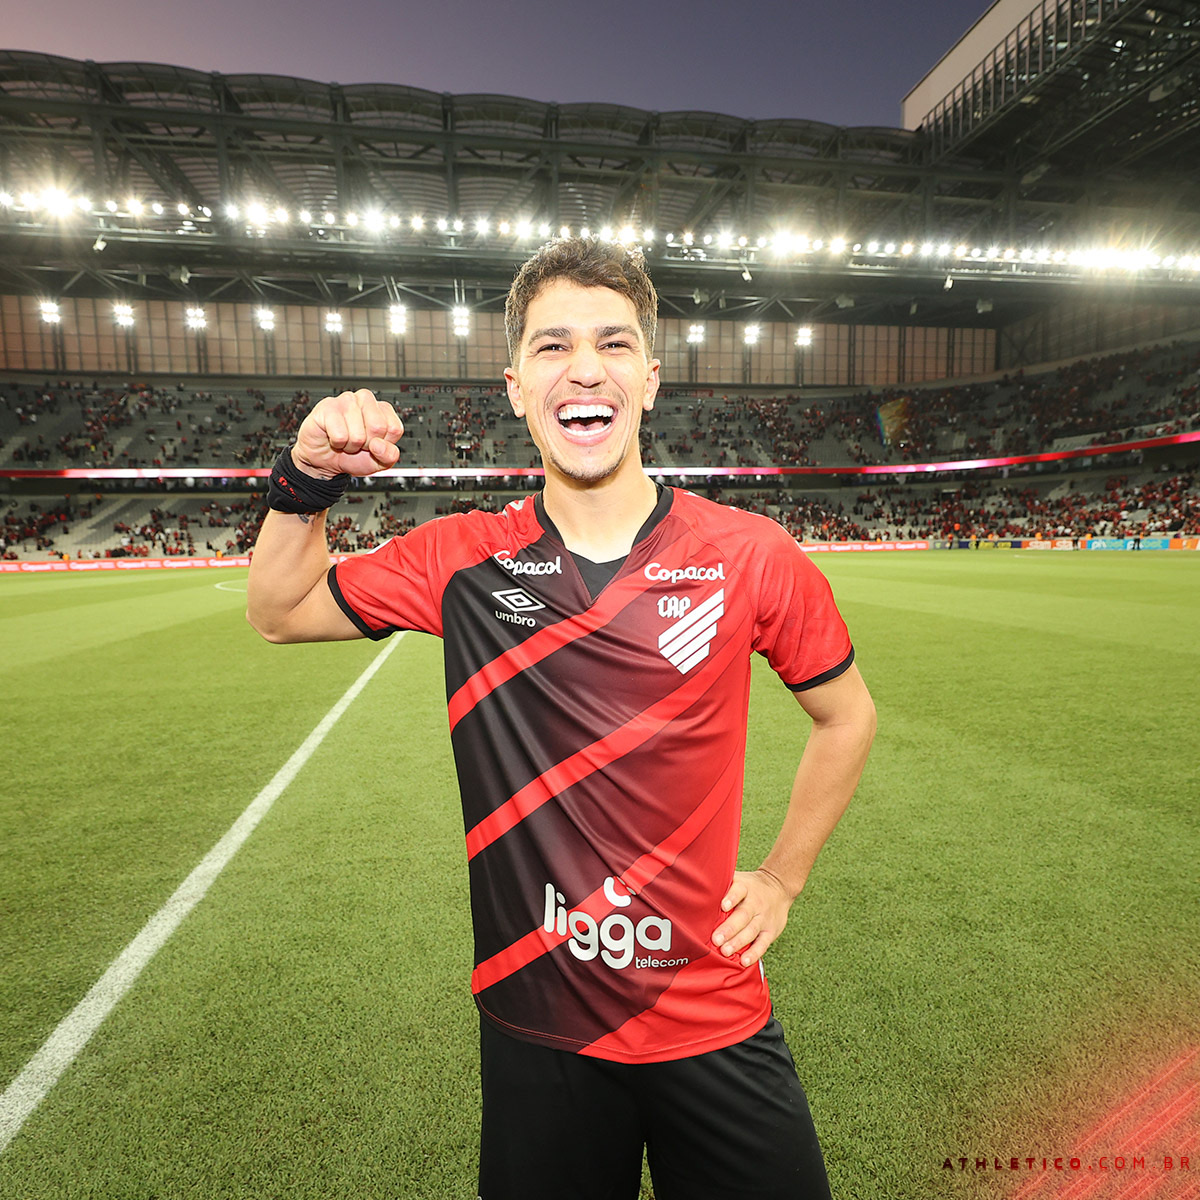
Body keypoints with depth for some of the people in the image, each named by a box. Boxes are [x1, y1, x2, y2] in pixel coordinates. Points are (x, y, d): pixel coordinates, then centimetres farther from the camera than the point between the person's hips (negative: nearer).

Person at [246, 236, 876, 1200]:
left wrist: (782, 879, 3)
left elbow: (848, 717, 3)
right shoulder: (460, 560, -9)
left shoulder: (753, 556, -12)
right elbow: (280, 611, 5)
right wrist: (307, 485, -12)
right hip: (532, 1030, 1)